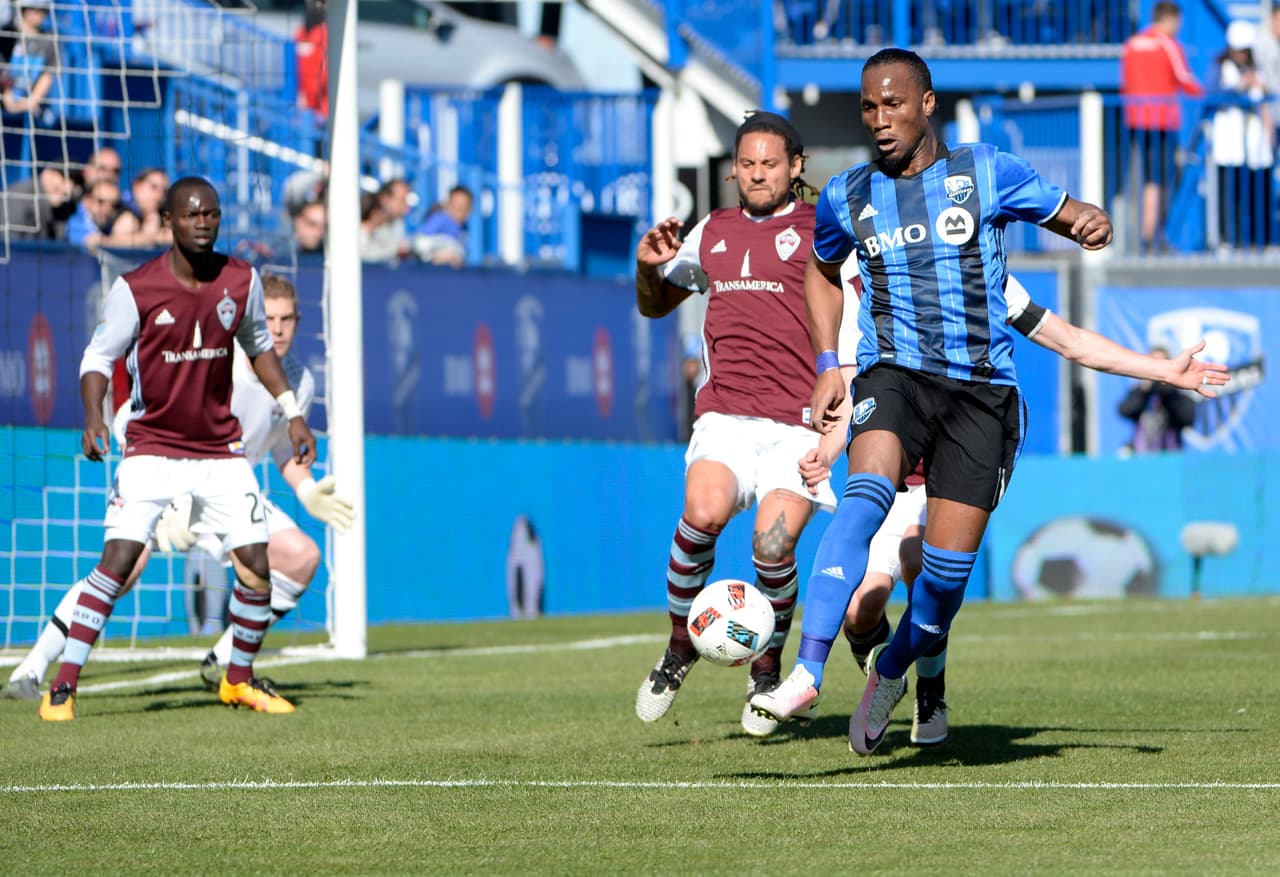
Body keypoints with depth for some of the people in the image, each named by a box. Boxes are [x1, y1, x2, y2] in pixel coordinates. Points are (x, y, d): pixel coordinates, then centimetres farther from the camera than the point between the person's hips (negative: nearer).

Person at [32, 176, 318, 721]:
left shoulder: (241, 281, -1)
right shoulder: (134, 289, -12)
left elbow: (258, 346, 16)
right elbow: (99, 357, -5)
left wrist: (291, 411, 8)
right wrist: (93, 418, -22)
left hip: (220, 448, 4)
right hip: (152, 446, -4)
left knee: (257, 567, 0)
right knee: (118, 560, -18)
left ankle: (239, 680, 23)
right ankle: (62, 688, -13)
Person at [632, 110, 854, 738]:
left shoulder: (820, 229, 8)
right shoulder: (712, 232, 21)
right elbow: (655, 305, 32)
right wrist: (647, 266, 11)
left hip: (799, 420, -2)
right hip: (724, 415, 2)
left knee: (773, 545, -18)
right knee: (703, 511, -26)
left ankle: (767, 671, 9)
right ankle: (680, 649, -4)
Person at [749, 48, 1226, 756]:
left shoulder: (986, 174, 2)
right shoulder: (846, 197, 8)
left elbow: (1077, 219, 10)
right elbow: (822, 273, 28)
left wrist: (1092, 224, -16)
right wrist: (827, 365, 16)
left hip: (982, 390, 0)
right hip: (893, 377, 0)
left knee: (950, 564, -5)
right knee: (867, 493, -30)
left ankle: (890, 674, 26)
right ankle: (806, 675, -41)